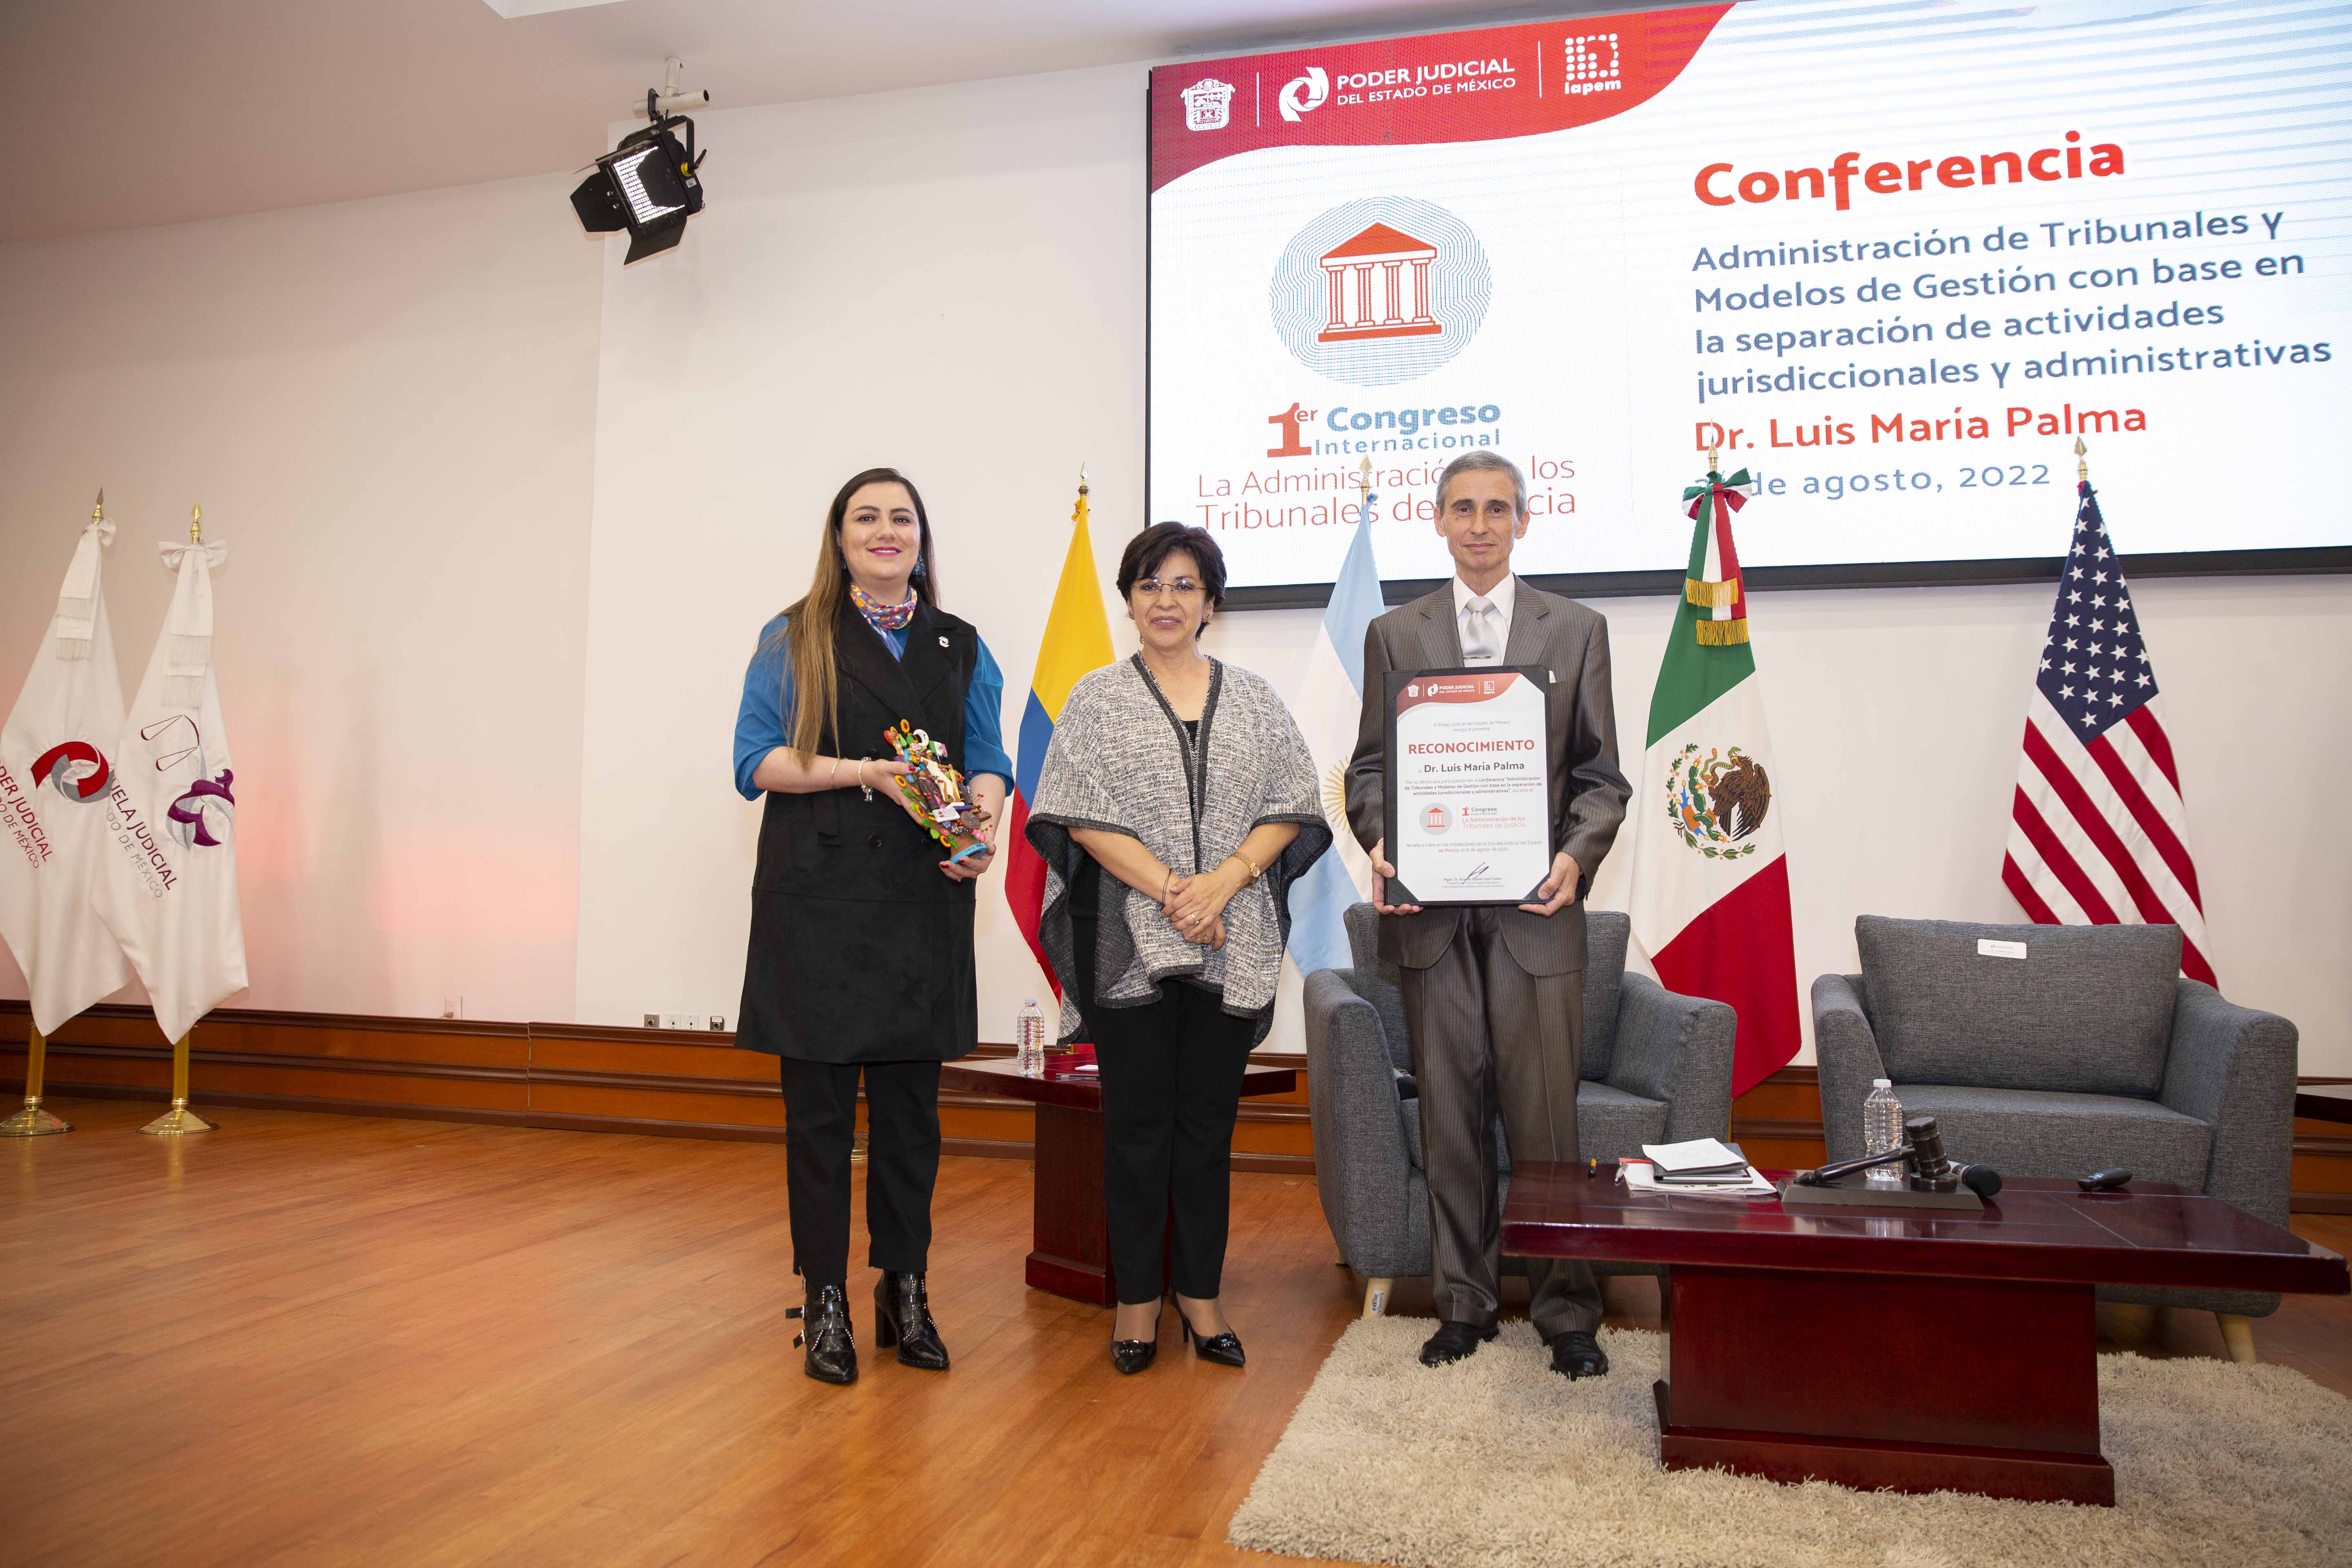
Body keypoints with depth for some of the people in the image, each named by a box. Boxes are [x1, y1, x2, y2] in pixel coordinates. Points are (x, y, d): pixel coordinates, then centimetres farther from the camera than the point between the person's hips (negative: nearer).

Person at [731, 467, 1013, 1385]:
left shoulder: (960, 648, 15)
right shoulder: (793, 639, 8)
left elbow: (989, 763, 12)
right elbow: (755, 761, 0)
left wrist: (984, 817, -11)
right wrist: (863, 772, -14)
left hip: (925, 899, 2)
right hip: (817, 895, -2)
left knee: (912, 1099, 7)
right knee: (820, 1100, 2)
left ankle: (905, 1291, 20)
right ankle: (825, 1300, 14)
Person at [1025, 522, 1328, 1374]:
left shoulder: (1253, 699, 10)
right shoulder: (1098, 699, 4)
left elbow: (1290, 808, 3)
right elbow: (1080, 816, -6)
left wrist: (1223, 881, -13)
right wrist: (1170, 889, -15)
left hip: (1234, 946, 2)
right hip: (1130, 943, -2)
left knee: (1209, 1120, 9)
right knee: (1138, 1121, 6)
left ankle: (1200, 1290, 23)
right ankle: (1138, 1296, 19)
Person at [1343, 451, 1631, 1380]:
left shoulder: (1576, 630, 8)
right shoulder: (1394, 634, 10)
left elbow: (1602, 774, 6)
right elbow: (1369, 766, 8)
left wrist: (1577, 854, -12)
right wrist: (1378, 842, -11)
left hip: (1534, 909, -1)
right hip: (1432, 909, 1)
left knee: (1545, 1116, 0)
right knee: (1449, 1117, 8)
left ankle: (1567, 1312, 16)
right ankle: (1464, 1304, 22)